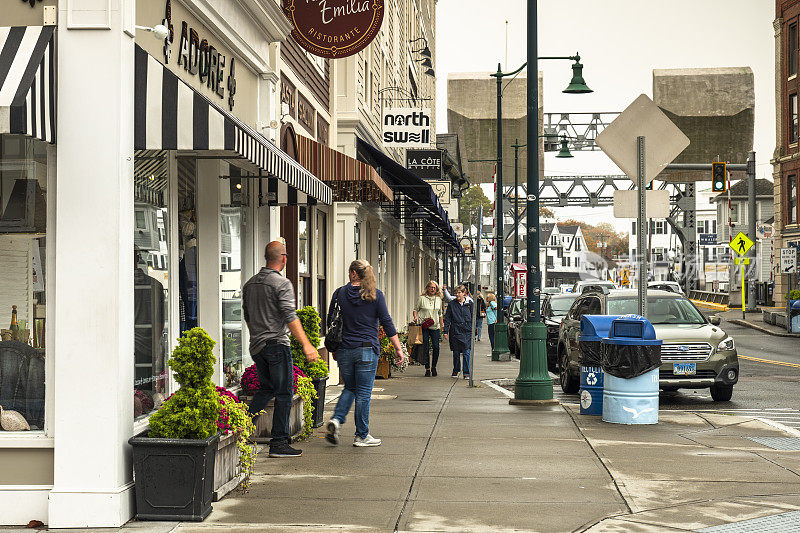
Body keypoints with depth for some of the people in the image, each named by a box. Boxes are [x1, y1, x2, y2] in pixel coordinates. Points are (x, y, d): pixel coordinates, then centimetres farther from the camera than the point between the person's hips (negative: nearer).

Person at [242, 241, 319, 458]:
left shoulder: (249, 284, 12)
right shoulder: (282, 283, -11)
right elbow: (290, 317, -19)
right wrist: (306, 344, -19)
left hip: (256, 346, 8)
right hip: (277, 343, -7)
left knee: (266, 389, 20)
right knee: (284, 394, -2)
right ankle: (279, 443, -2)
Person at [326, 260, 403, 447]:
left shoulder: (339, 293, 3)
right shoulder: (375, 295, -3)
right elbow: (386, 322, -3)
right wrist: (398, 348, 2)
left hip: (344, 349, 3)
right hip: (367, 348, -3)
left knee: (350, 388, 19)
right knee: (364, 392, 3)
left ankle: (336, 420, -3)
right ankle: (362, 436, 7)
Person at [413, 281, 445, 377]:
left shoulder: (439, 299, 12)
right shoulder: (421, 298, 0)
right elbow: (416, 309, 7)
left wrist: (442, 325, 16)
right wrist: (415, 317, -10)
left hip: (435, 327, 3)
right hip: (424, 327, -3)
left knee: (436, 347, -3)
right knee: (426, 348, -4)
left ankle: (433, 367, 13)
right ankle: (427, 369, 4)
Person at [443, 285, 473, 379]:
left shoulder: (469, 304, 5)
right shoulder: (452, 304, 4)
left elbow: (473, 318, 10)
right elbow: (447, 318, 4)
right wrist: (446, 331, -2)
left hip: (467, 332, -1)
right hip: (455, 332, 1)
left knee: (466, 352, -6)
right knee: (456, 353, 7)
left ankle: (466, 373, -2)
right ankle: (456, 370, 24)